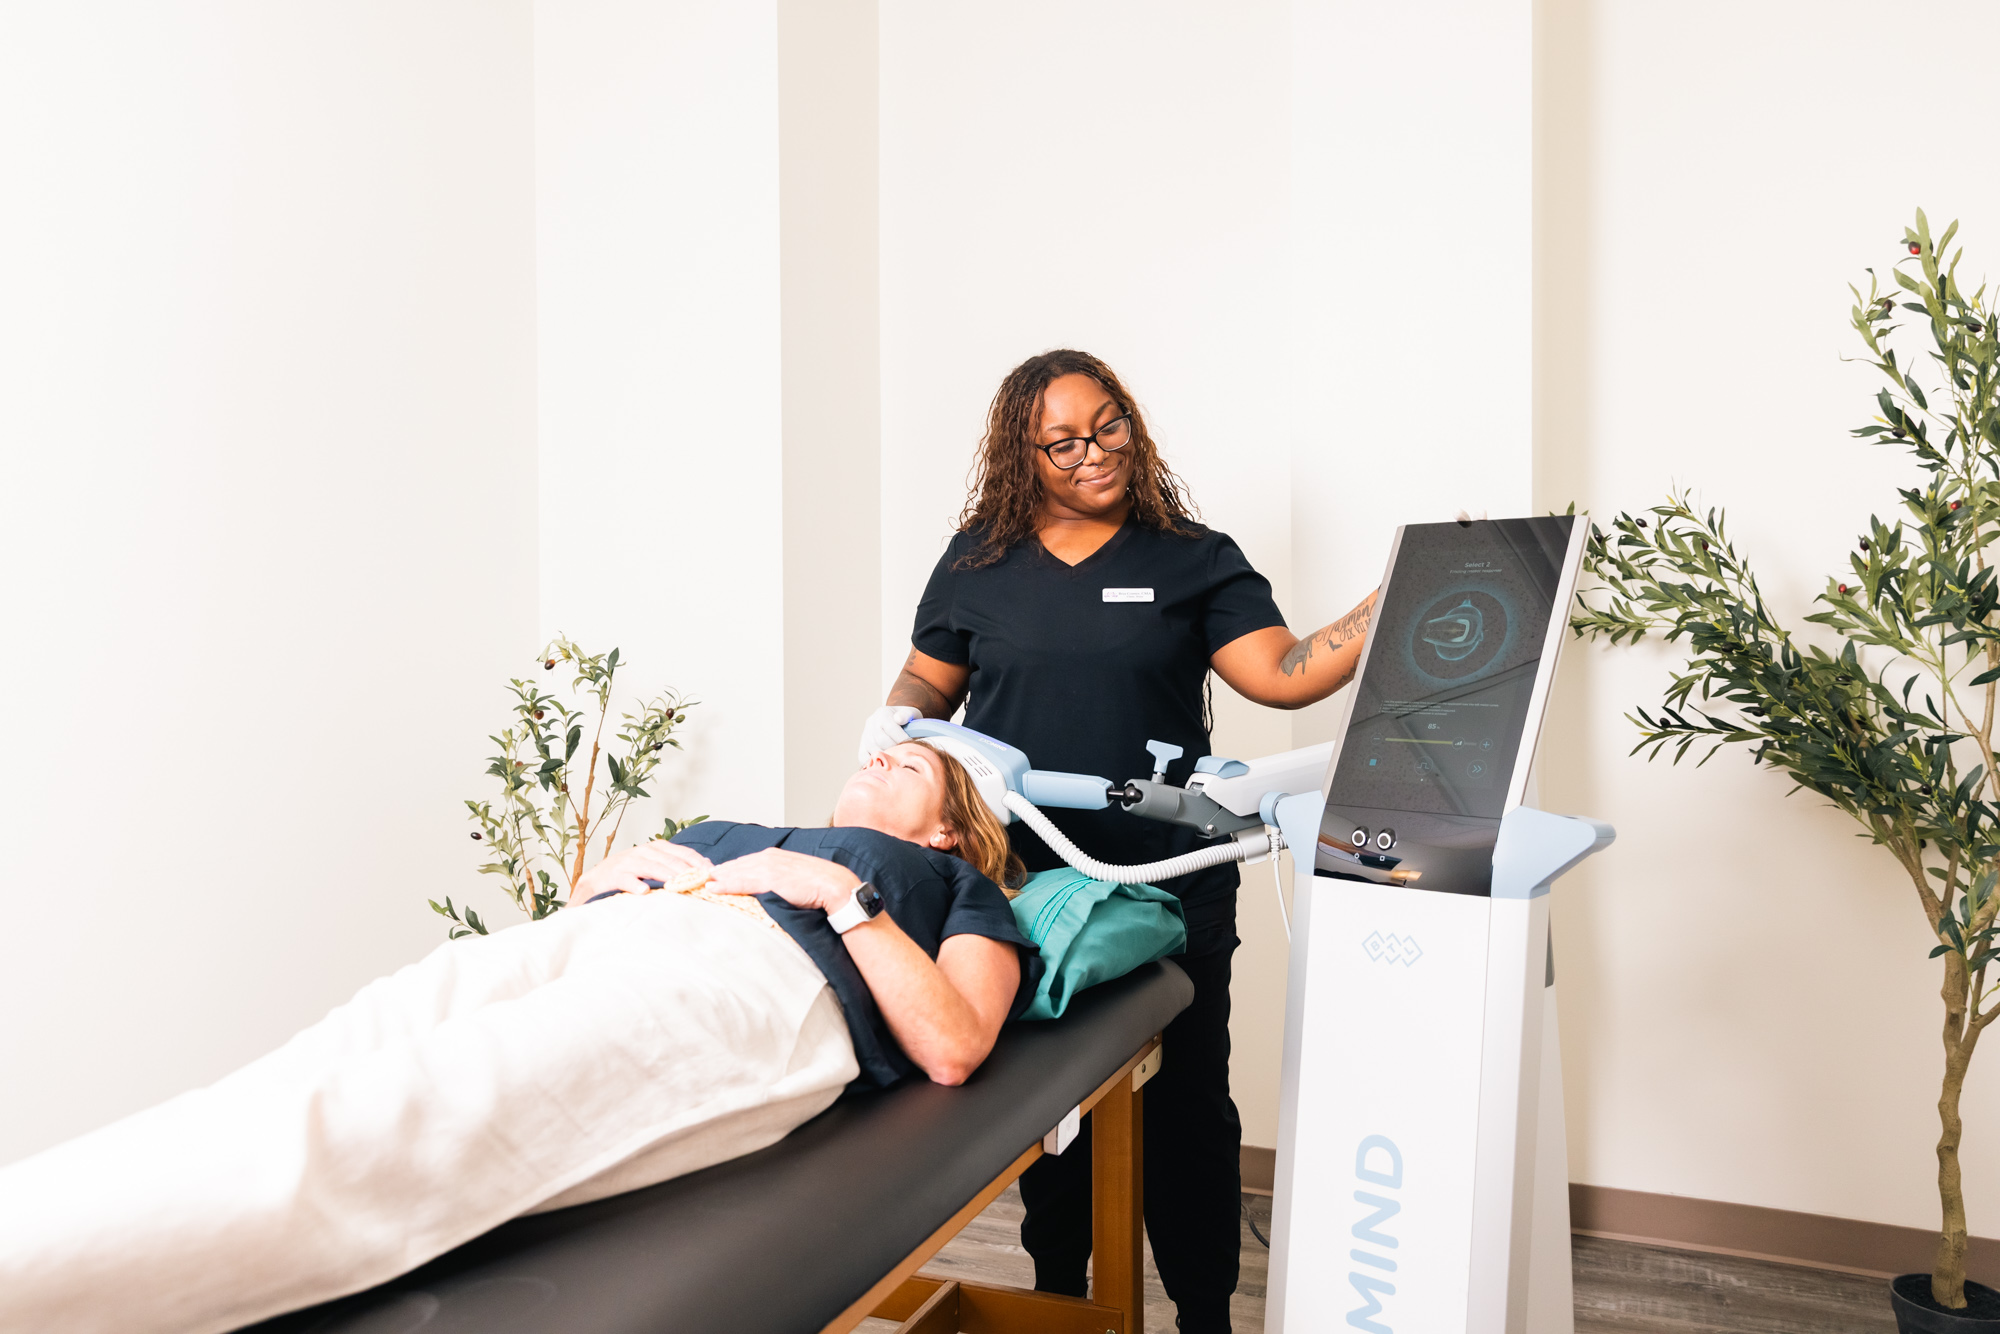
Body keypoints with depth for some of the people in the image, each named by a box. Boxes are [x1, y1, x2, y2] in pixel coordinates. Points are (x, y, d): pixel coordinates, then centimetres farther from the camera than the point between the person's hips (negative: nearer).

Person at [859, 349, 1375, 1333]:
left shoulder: (1193, 559, 2)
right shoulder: (979, 559, 7)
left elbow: (1282, 673, -8)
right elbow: (930, 678, 14)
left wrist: (1390, 605, -19)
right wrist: (897, 718, -7)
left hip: (1169, 890, -1)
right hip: (1021, 882, 2)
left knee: (1187, 1105, 8)